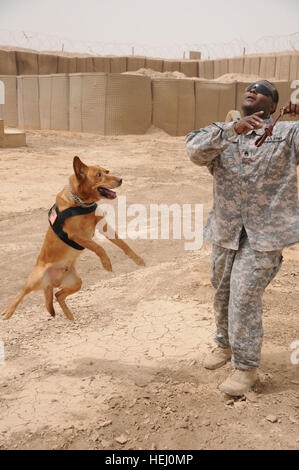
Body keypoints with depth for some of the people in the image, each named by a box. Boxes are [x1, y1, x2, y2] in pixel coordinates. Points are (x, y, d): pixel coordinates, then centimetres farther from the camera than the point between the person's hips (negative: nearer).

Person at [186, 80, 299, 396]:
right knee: (222, 293, 17)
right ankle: (225, 345, 42)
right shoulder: (222, 134, 7)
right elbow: (195, 149, -14)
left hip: (265, 234, -4)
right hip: (225, 231, 4)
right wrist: (233, 129, -28)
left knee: (244, 298, -6)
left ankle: (246, 367, 12)